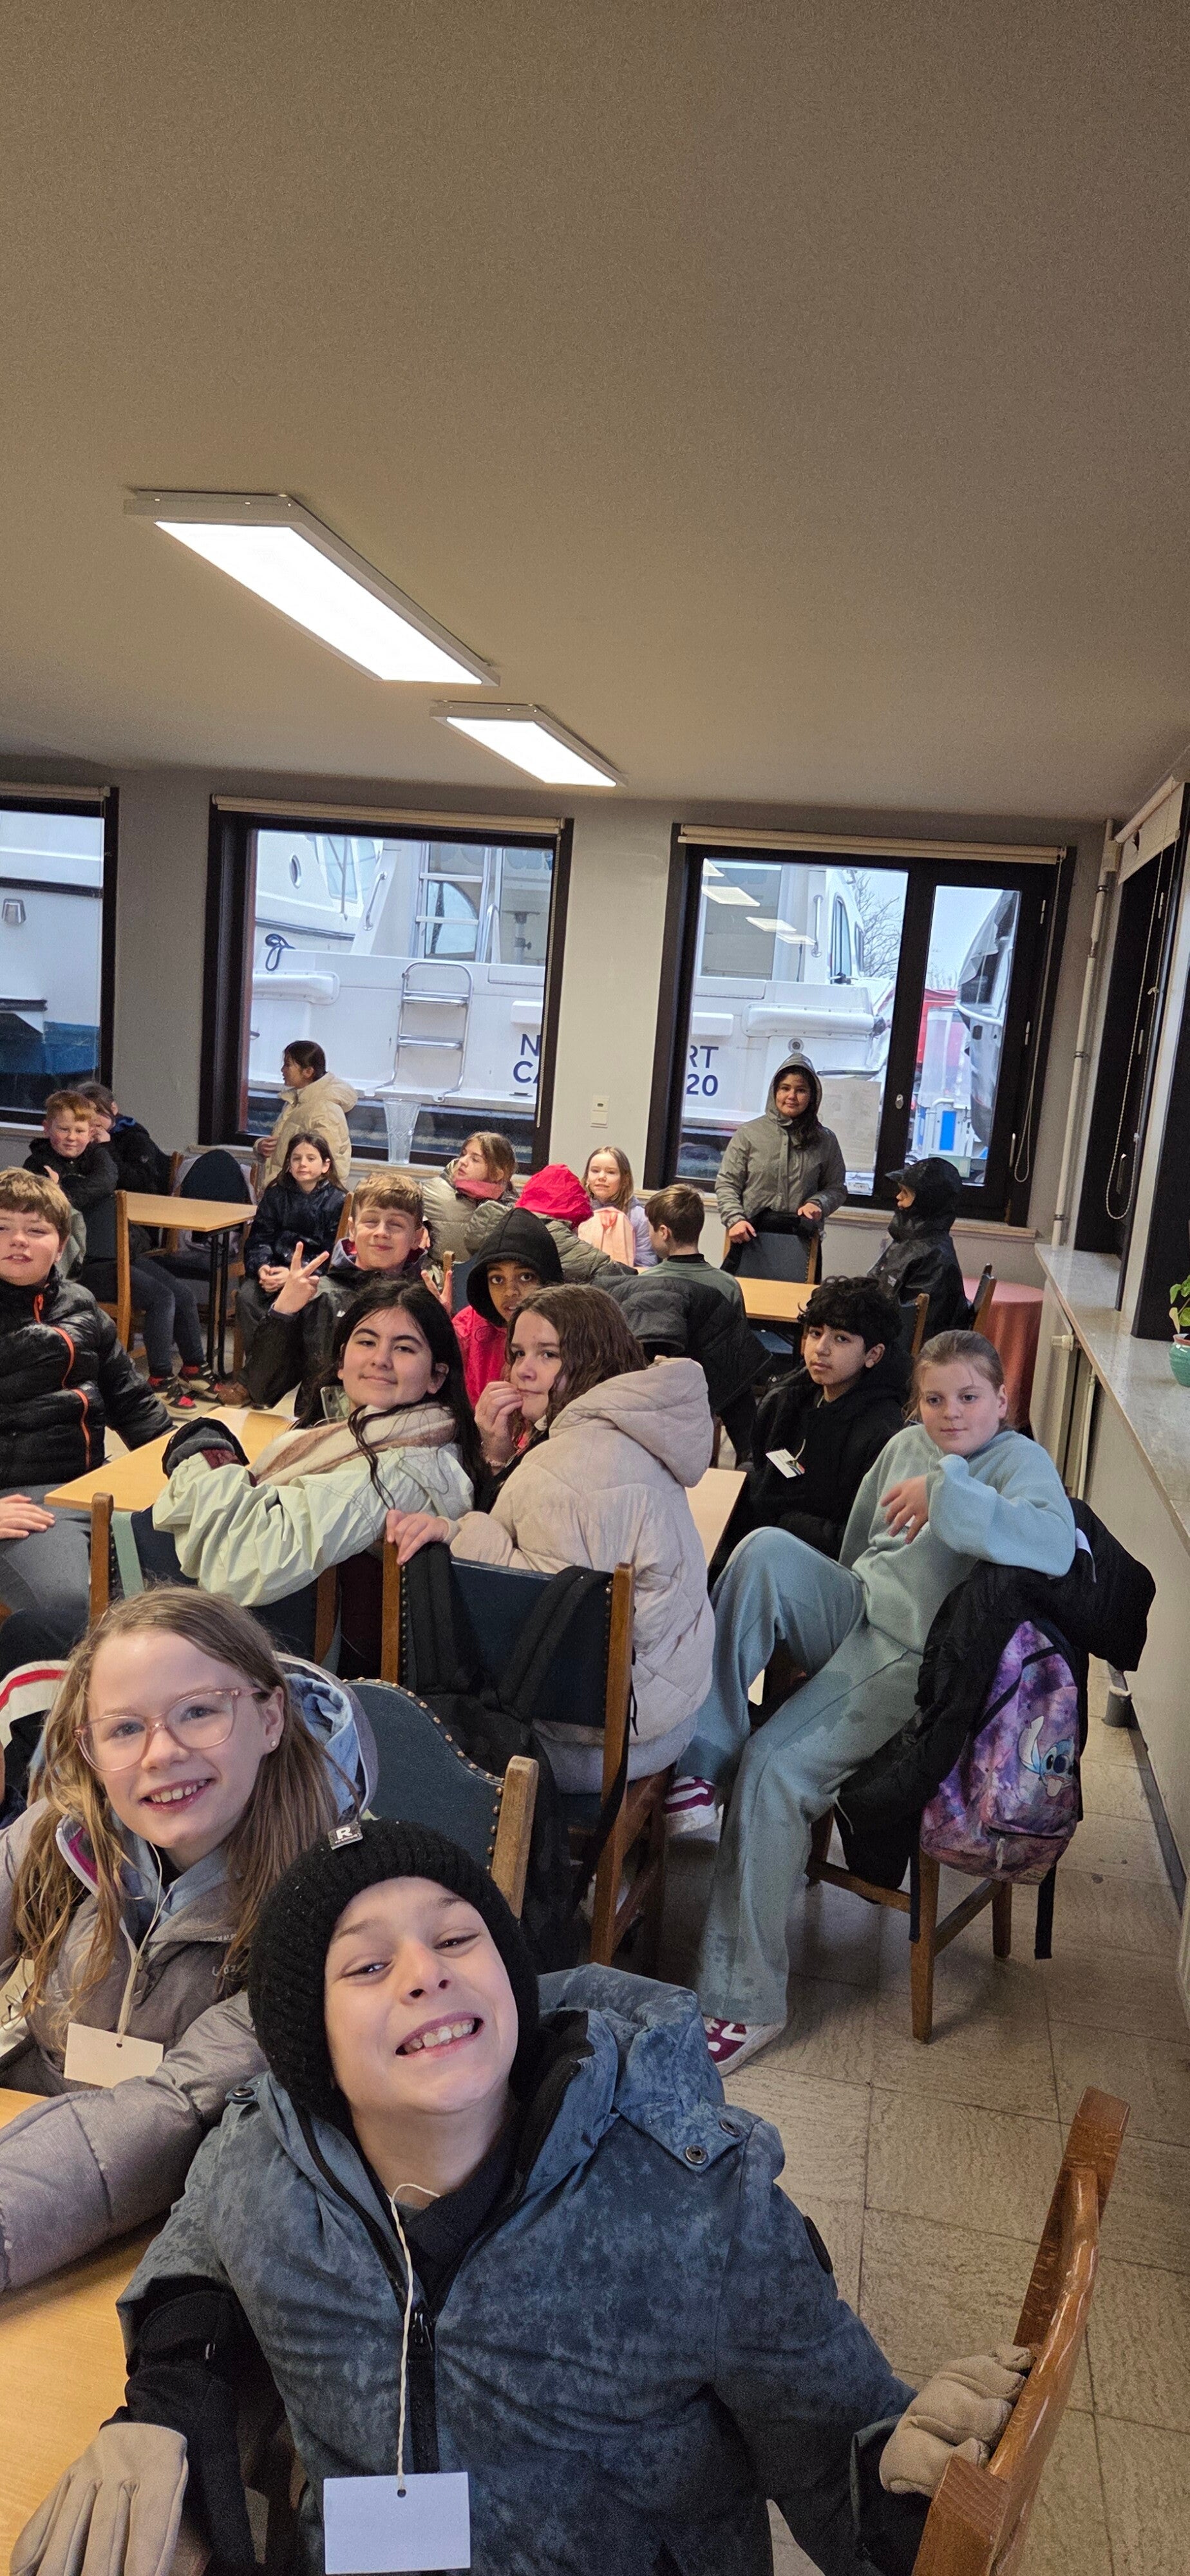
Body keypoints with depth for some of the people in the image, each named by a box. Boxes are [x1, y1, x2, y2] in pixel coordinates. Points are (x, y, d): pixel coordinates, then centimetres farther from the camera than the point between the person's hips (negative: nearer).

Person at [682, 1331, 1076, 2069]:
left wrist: (946, 1493, -36)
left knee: (775, 1766, -22)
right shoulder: (905, 1446, 12)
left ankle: (747, 2001, -10)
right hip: (851, 1613, 6)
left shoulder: (1021, 1461, -8)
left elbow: (1056, 1548, -32)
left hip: (912, 1660, -6)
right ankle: (704, 1757, -20)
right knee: (768, 1550, -24)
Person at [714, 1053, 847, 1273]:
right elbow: (726, 1184, 3)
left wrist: (818, 1204, -6)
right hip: (750, 1237, -1)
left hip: (801, 1244, 1)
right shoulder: (749, 1133, 2)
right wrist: (735, 1220, -12)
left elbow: (837, 1188, 15)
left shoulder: (825, 1141, 6)